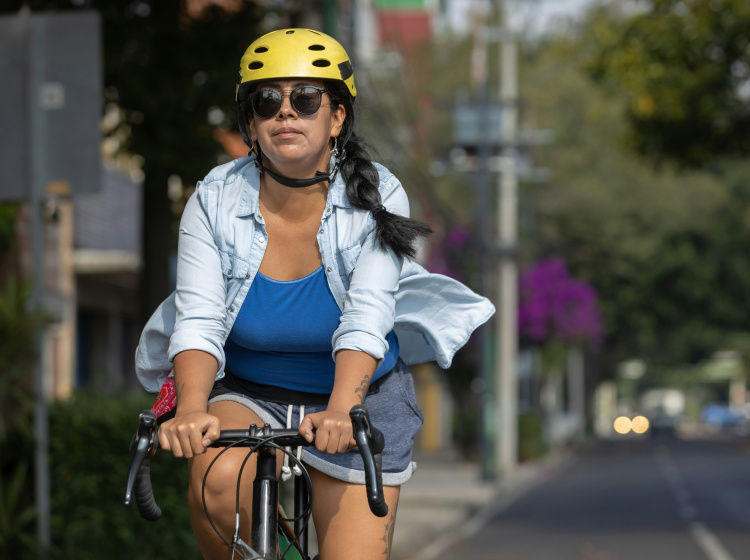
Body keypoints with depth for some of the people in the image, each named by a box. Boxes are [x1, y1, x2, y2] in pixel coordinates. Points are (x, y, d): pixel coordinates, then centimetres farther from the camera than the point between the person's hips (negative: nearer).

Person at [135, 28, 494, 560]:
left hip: (357, 396, 0)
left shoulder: (377, 198, -15)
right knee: (218, 480, -32)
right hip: (247, 395, 0)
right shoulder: (216, 200, -13)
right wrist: (191, 408, -41)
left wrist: (339, 411, -44)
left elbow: (366, 319, -27)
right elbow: (199, 319, -21)